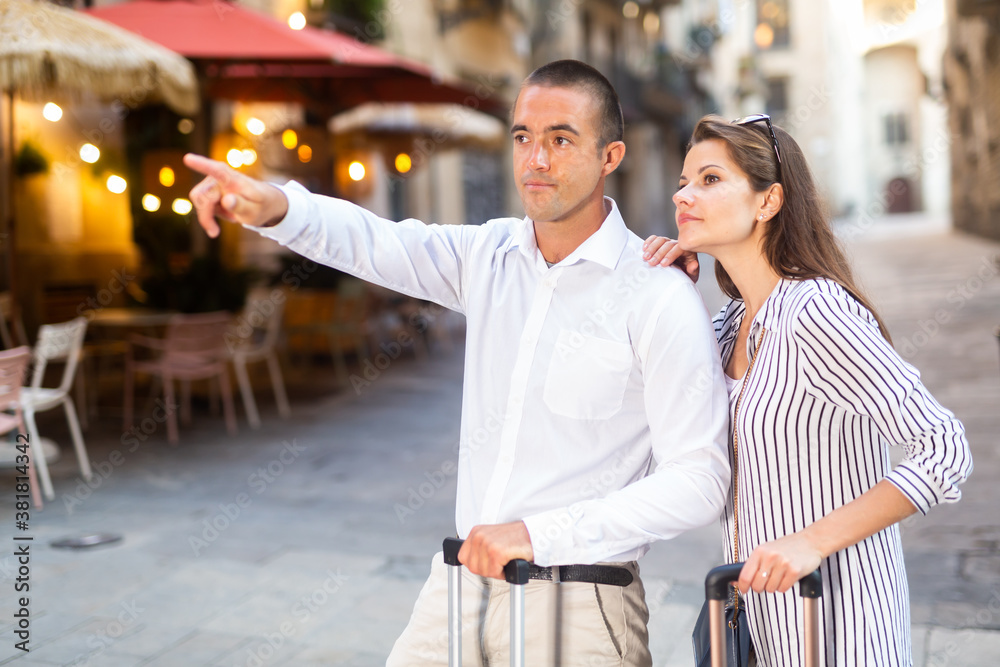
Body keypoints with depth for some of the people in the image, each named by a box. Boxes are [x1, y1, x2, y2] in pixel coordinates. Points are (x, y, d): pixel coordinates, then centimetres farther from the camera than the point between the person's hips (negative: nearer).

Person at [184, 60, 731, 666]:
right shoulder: (490, 256, 6)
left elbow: (698, 480, -16)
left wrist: (539, 534, -22)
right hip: (461, 580, 5)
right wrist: (274, 206, -23)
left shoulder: (661, 296, -12)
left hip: (573, 609, -4)